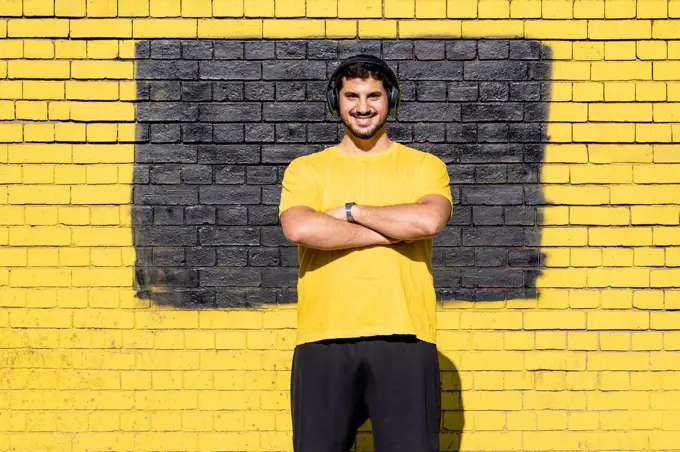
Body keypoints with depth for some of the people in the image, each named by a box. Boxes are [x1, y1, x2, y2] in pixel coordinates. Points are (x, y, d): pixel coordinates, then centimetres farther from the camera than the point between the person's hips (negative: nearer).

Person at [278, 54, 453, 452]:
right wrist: (393, 232, -8)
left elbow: (430, 220, -10)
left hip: (404, 339, 0)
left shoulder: (424, 166, 12)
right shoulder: (306, 170, 12)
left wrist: (350, 211, -3)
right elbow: (299, 229, -9)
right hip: (324, 342, 1)